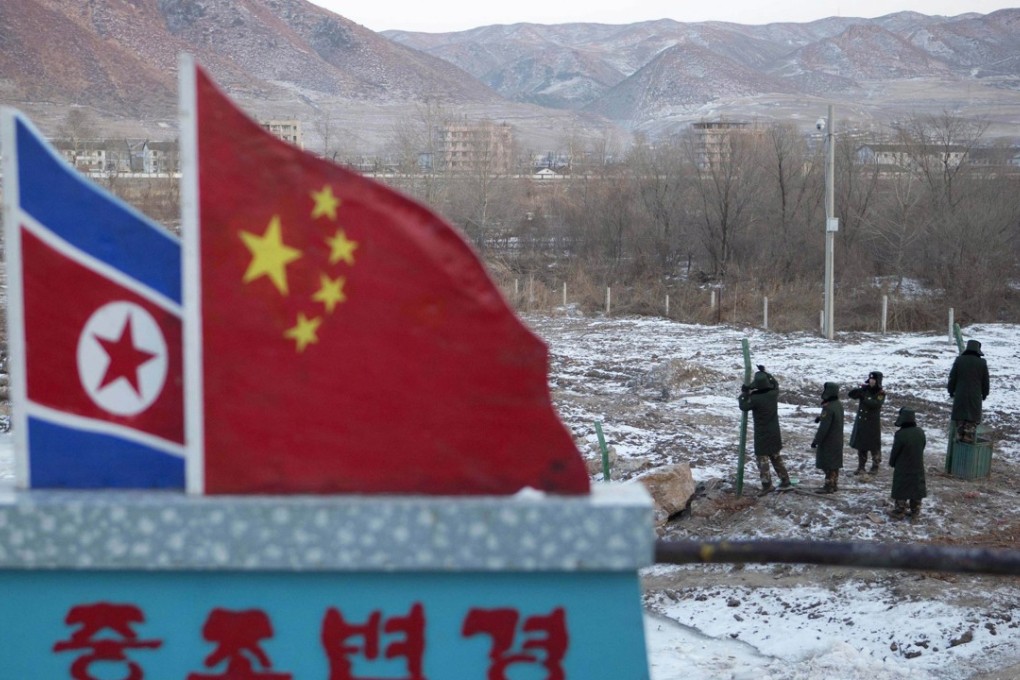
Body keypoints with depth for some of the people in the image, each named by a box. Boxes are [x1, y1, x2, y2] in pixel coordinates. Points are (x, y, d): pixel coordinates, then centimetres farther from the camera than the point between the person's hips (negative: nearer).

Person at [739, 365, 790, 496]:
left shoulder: (755, 398, -23)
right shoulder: (774, 393, -6)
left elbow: (743, 406, -8)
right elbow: (775, 383, 17)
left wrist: (744, 393, 3)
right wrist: (765, 372, 23)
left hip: (762, 434, -6)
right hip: (775, 433, 6)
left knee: (762, 458, 0)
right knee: (776, 456, 20)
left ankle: (767, 485, -3)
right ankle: (784, 479, 27)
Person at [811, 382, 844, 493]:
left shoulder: (828, 407, -25)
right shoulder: (839, 404, 4)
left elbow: (823, 428, -25)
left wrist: (816, 441, -19)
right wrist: (821, 417, 12)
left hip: (828, 442, -9)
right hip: (837, 441, 9)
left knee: (827, 464, -1)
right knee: (834, 463, 16)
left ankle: (829, 486, 3)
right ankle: (834, 484, 23)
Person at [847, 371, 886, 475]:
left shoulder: (880, 393, -8)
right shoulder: (864, 389, 3)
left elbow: (875, 404, -25)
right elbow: (850, 394, -5)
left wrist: (864, 398, -32)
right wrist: (858, 389, -23)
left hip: (873, 423, -4)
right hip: (860, 422, 4)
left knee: (874, 446, 4)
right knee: (860, 445, 9)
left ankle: (875, 466, 20)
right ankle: (861, 467, 18)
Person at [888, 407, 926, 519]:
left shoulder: (900, 434, -22)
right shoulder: (920, 432, -3)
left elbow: (895, 451, -14)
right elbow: (922, 448, 6)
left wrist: (892, 463, 4)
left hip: (903, 469, -5)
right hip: (918, 468, 5)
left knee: (901, 489, 6)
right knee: (916, 489, 14)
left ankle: (899, 511, 11)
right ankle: (915, 511, 19)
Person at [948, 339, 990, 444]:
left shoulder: (959, 360, -2)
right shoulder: (982, 363, -2)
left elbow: (952, 378, 2)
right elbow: (985, 381, 5)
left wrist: (951, 391, 14)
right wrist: (984, 394, 19)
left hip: (960, 395, 1)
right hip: (975, 396, -1)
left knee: (960, 418, 9)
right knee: (972, 420, 3)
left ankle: (959, 437, 10)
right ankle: (969, 439, 1)